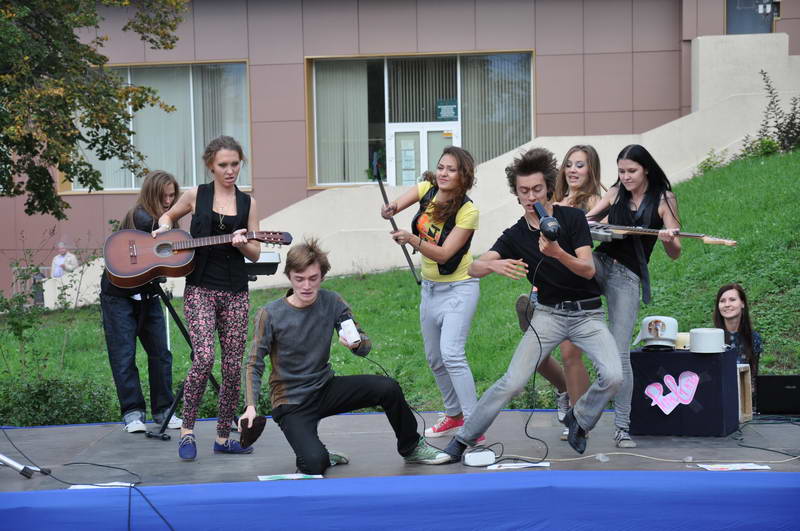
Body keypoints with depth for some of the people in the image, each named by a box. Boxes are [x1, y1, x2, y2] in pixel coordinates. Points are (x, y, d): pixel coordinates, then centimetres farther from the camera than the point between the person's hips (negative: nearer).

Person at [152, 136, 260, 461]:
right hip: (200, 289, -3)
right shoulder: (196, 196, 4)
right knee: (204, 357, -19)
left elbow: (256, 254, 8)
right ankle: (187, 431, -7)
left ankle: (223, 437, 15)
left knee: (233, 366, 3)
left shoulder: (247, 203, 9)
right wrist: (164, 229, 0)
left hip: (236, 292, 3)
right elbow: (168, 216, 22)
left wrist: (243, 244, -14)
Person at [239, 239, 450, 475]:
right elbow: (254, 364, -11)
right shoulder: (270, 315, -15)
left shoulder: (332, 303, -5)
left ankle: (411, 448, 7)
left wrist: (357, 343, -27)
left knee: (388, 388, -18)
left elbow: (365, 345, -2)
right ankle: (319, 454, 12)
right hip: (291, 403, -4)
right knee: (314, 464, -27)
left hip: (326, 388, 4)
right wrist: (250, 407, -25)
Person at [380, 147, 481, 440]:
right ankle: (454, 415, 33)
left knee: (451, 353, -22)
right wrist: (390, 209, -35)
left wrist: (413, 240, -39)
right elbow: (392, 207, -11)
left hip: (458, 289, -7)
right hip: (430, 288, 7)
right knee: (434, 358, 15)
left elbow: (443, 254, -24)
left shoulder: (467, 211, -20)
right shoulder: (427, 190, -4)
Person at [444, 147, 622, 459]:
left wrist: (558, 253, -34)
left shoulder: (572, 218, -6)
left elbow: (588, 269, -14)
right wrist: (494, 265, -34)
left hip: (587, 313, 0)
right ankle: (463, 438, -1)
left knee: (613, 376, -21)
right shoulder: (515, 236, -1)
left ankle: (579, 419, 8)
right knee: (513, 382, -14)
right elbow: (474, 268, -10)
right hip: (548, 313, 0)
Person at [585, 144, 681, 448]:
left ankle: (622, 427, -5)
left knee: (620, 353, -10)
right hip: (599, 263, 3)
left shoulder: (664, 200, 1)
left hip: (629, 277, -3)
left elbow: (675, 254, 0)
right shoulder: (615, 193, 10)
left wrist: (669, 239, -24)